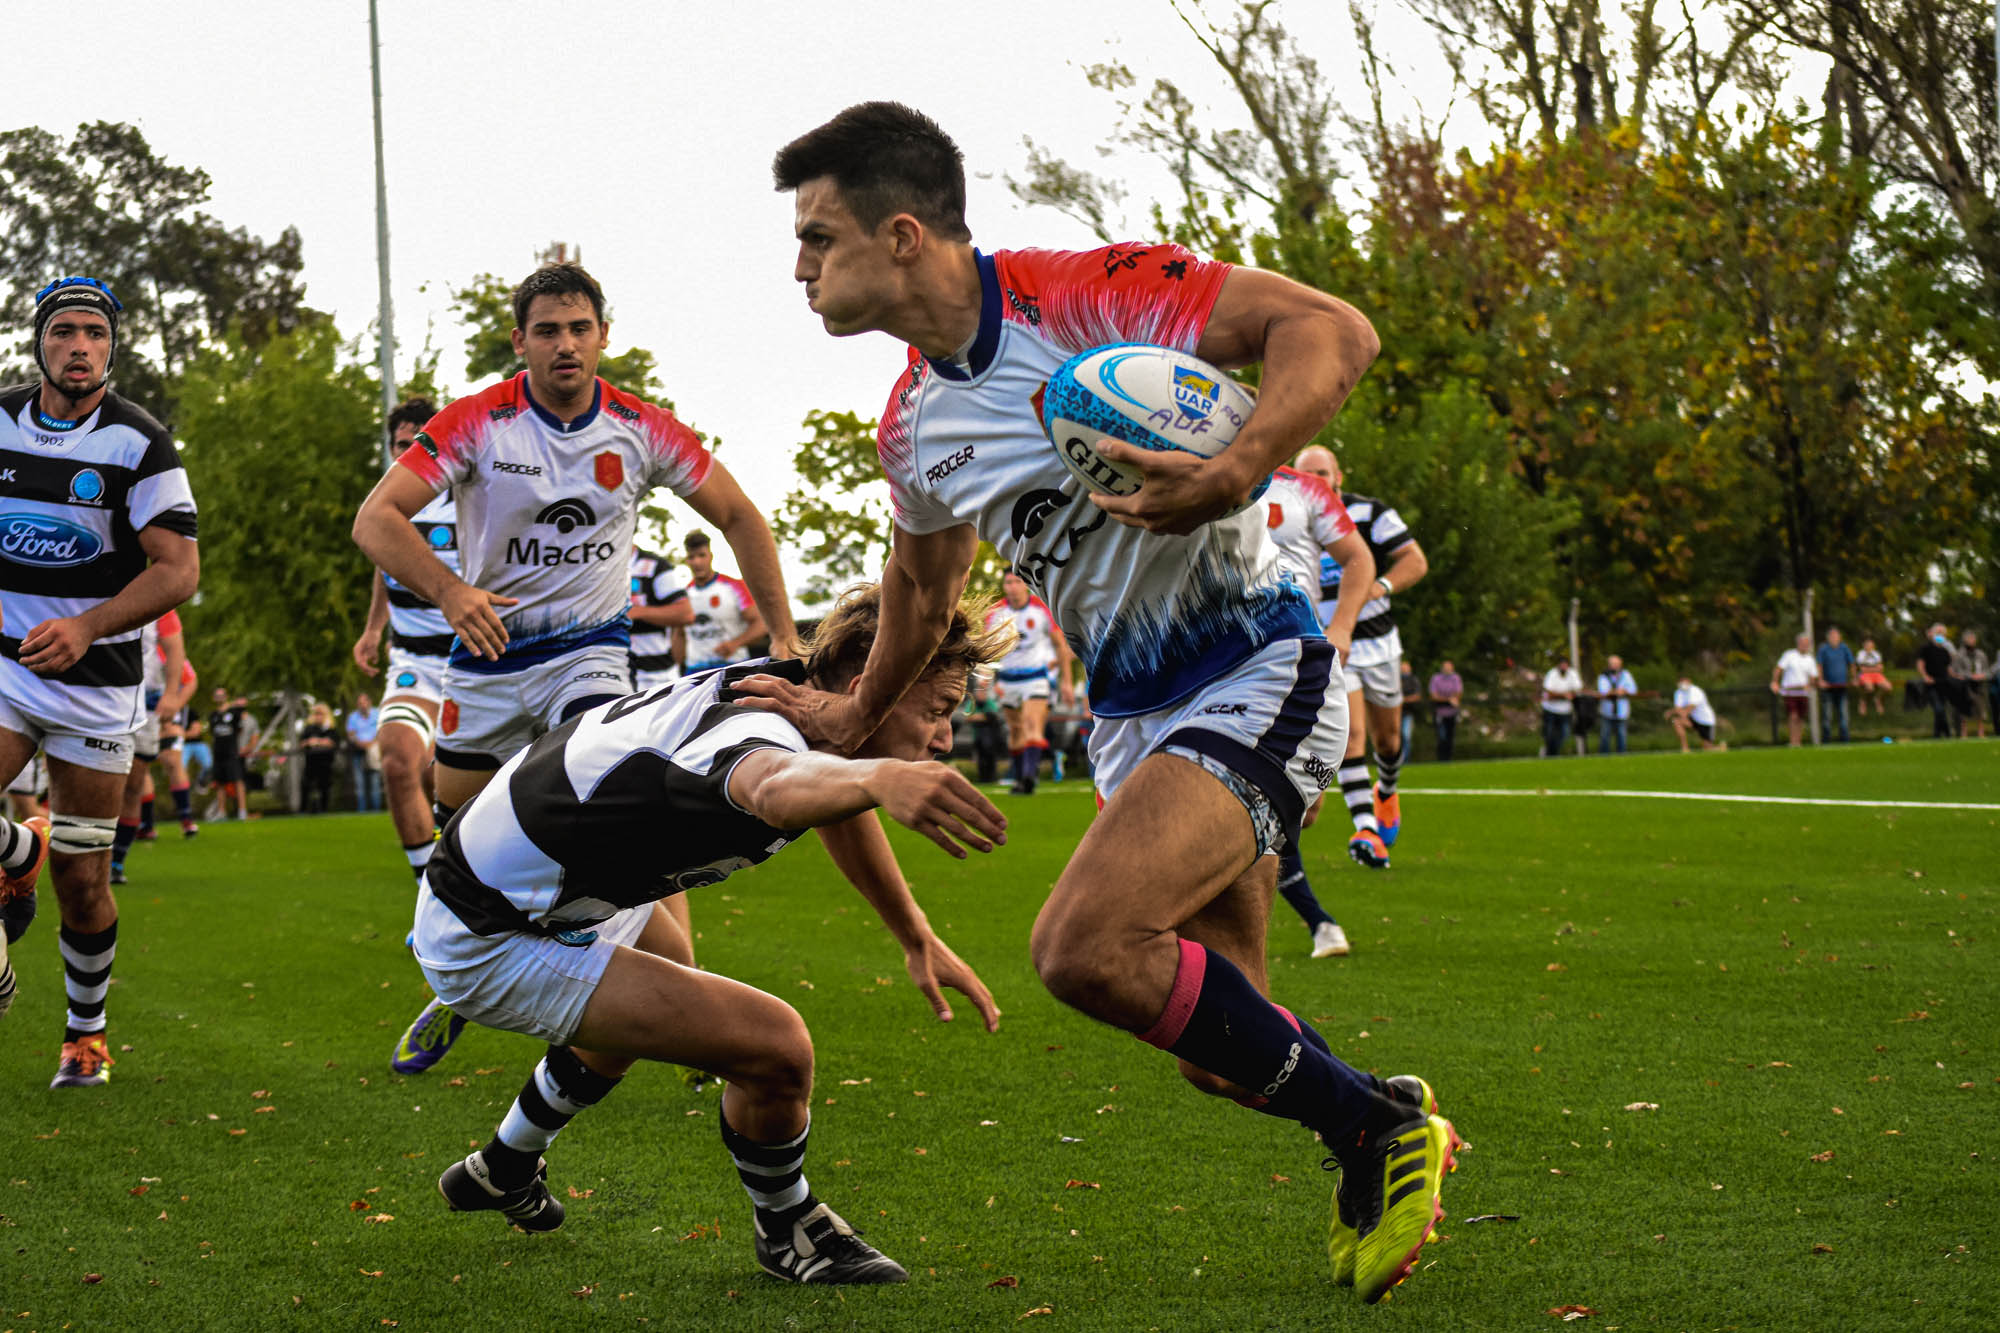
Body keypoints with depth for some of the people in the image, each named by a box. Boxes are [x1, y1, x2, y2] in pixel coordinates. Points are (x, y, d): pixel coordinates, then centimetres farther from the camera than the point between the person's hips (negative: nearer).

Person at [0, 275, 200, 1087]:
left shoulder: (139, 444, -9)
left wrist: (87, 626, -27)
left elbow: (179, 570, -14)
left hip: (96, 680, -2)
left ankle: (85, 1030, 26)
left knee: (82, 886, 3)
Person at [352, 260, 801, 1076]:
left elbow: (737, 517, 4)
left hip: (591, 649, -1)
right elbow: (375, 519, -20)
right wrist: (448, 590, -37)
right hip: (486, 650, 1)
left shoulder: (642, 430, -7)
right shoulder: (476, 422, -13)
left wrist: (784, 637, -2)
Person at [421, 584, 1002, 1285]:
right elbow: (778, 788, -59)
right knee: (775, 1045, -20)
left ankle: (503, 1170, 57)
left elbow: (837, 790, 23)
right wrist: (879, 778, -81)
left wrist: (919, 941, 24)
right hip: (490, 946, -11)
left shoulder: (788, 682, -1)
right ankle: (788, 1232, 10)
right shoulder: (765, 729, -31)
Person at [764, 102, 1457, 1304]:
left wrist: (1237, 472, -38)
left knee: (1085, 946, -26)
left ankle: (1375, 1125, -8)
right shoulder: (913, 430, 6)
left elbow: (1333, 329, -23)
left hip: (1256, 671, -8)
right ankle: (1385, 1136, 35)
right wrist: (855, 718, 36)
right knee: (1218, 1047, 5)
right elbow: (925, 586, 27)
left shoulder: (1086, 297, -17)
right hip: (1130, 714, 8)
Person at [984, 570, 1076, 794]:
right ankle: (1019, 778, 23)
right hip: (1007, 679, 3)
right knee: (1015, 731, 10)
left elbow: (1060, 644, 2)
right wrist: (993, 681, -4)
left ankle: (1030, 775, -34)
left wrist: (1065, 681, 2)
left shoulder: (1042, 609, -8)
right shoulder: (996, 613, -3)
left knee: (1033, 725, -21)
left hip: (1036, 676, -3)